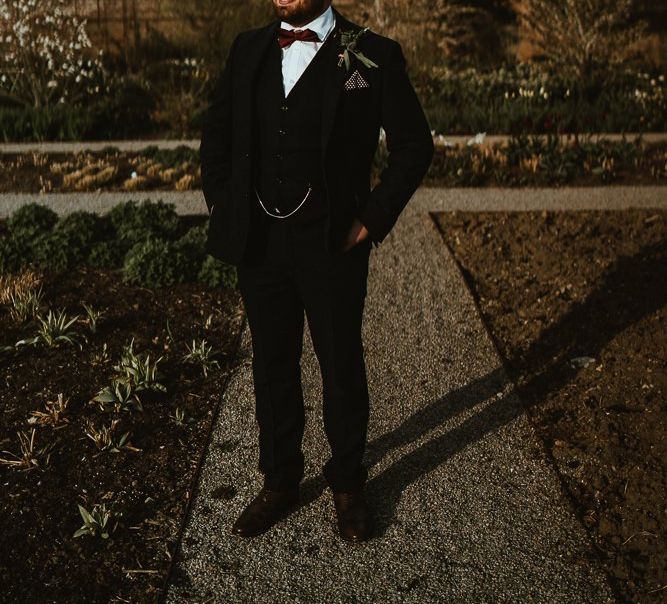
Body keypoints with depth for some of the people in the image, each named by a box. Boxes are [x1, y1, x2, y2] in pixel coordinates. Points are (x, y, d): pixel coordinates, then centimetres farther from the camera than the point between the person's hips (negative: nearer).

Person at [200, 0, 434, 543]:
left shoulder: (373, 55, -5)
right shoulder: (248, 50, 8)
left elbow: (414, 143, -2)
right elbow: (216, 132, 18)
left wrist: (374, 219, -8)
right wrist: (222, 206, 8)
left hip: (332, 246, -3)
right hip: (258, 243, 4)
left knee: (342, 368, 9)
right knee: (272, 366, 14)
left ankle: (348, 487, 30)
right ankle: (279, 483, 32)